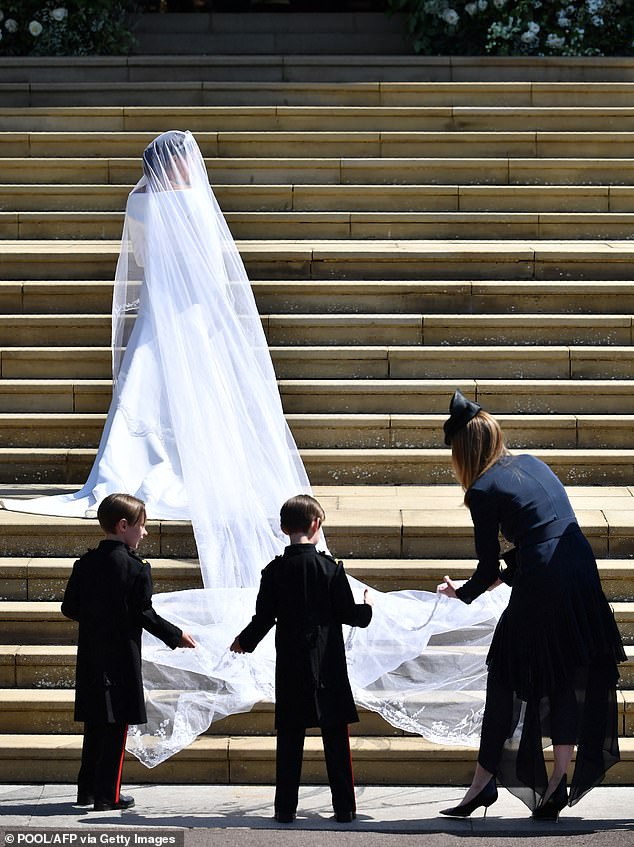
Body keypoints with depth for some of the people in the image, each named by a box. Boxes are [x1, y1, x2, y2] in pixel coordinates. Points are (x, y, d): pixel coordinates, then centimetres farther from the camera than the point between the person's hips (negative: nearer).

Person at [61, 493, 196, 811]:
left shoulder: (85, 564, 3)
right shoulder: (136, 568, -12)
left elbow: (69, 608, 6)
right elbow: (144, 615, -12)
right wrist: (176, 635, 2)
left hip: (90, 656, 6)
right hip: (122, 658, -6)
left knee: (95, 723, 15)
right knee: (116, 724, 1)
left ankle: (87, 790, 20)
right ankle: (107, 794, 1)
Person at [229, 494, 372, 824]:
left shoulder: (274, 571, -2)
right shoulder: (331, 568, -6)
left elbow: (264, 617, 0)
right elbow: (348, 614, -2)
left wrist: (244, 642, 18)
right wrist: (367, 608, 20)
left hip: (290, 667, 1)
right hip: (327, 666, -1)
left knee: (289, 738, 6)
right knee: (336, 738, 4)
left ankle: (286, 807, 5)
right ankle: (344, 807, 4)